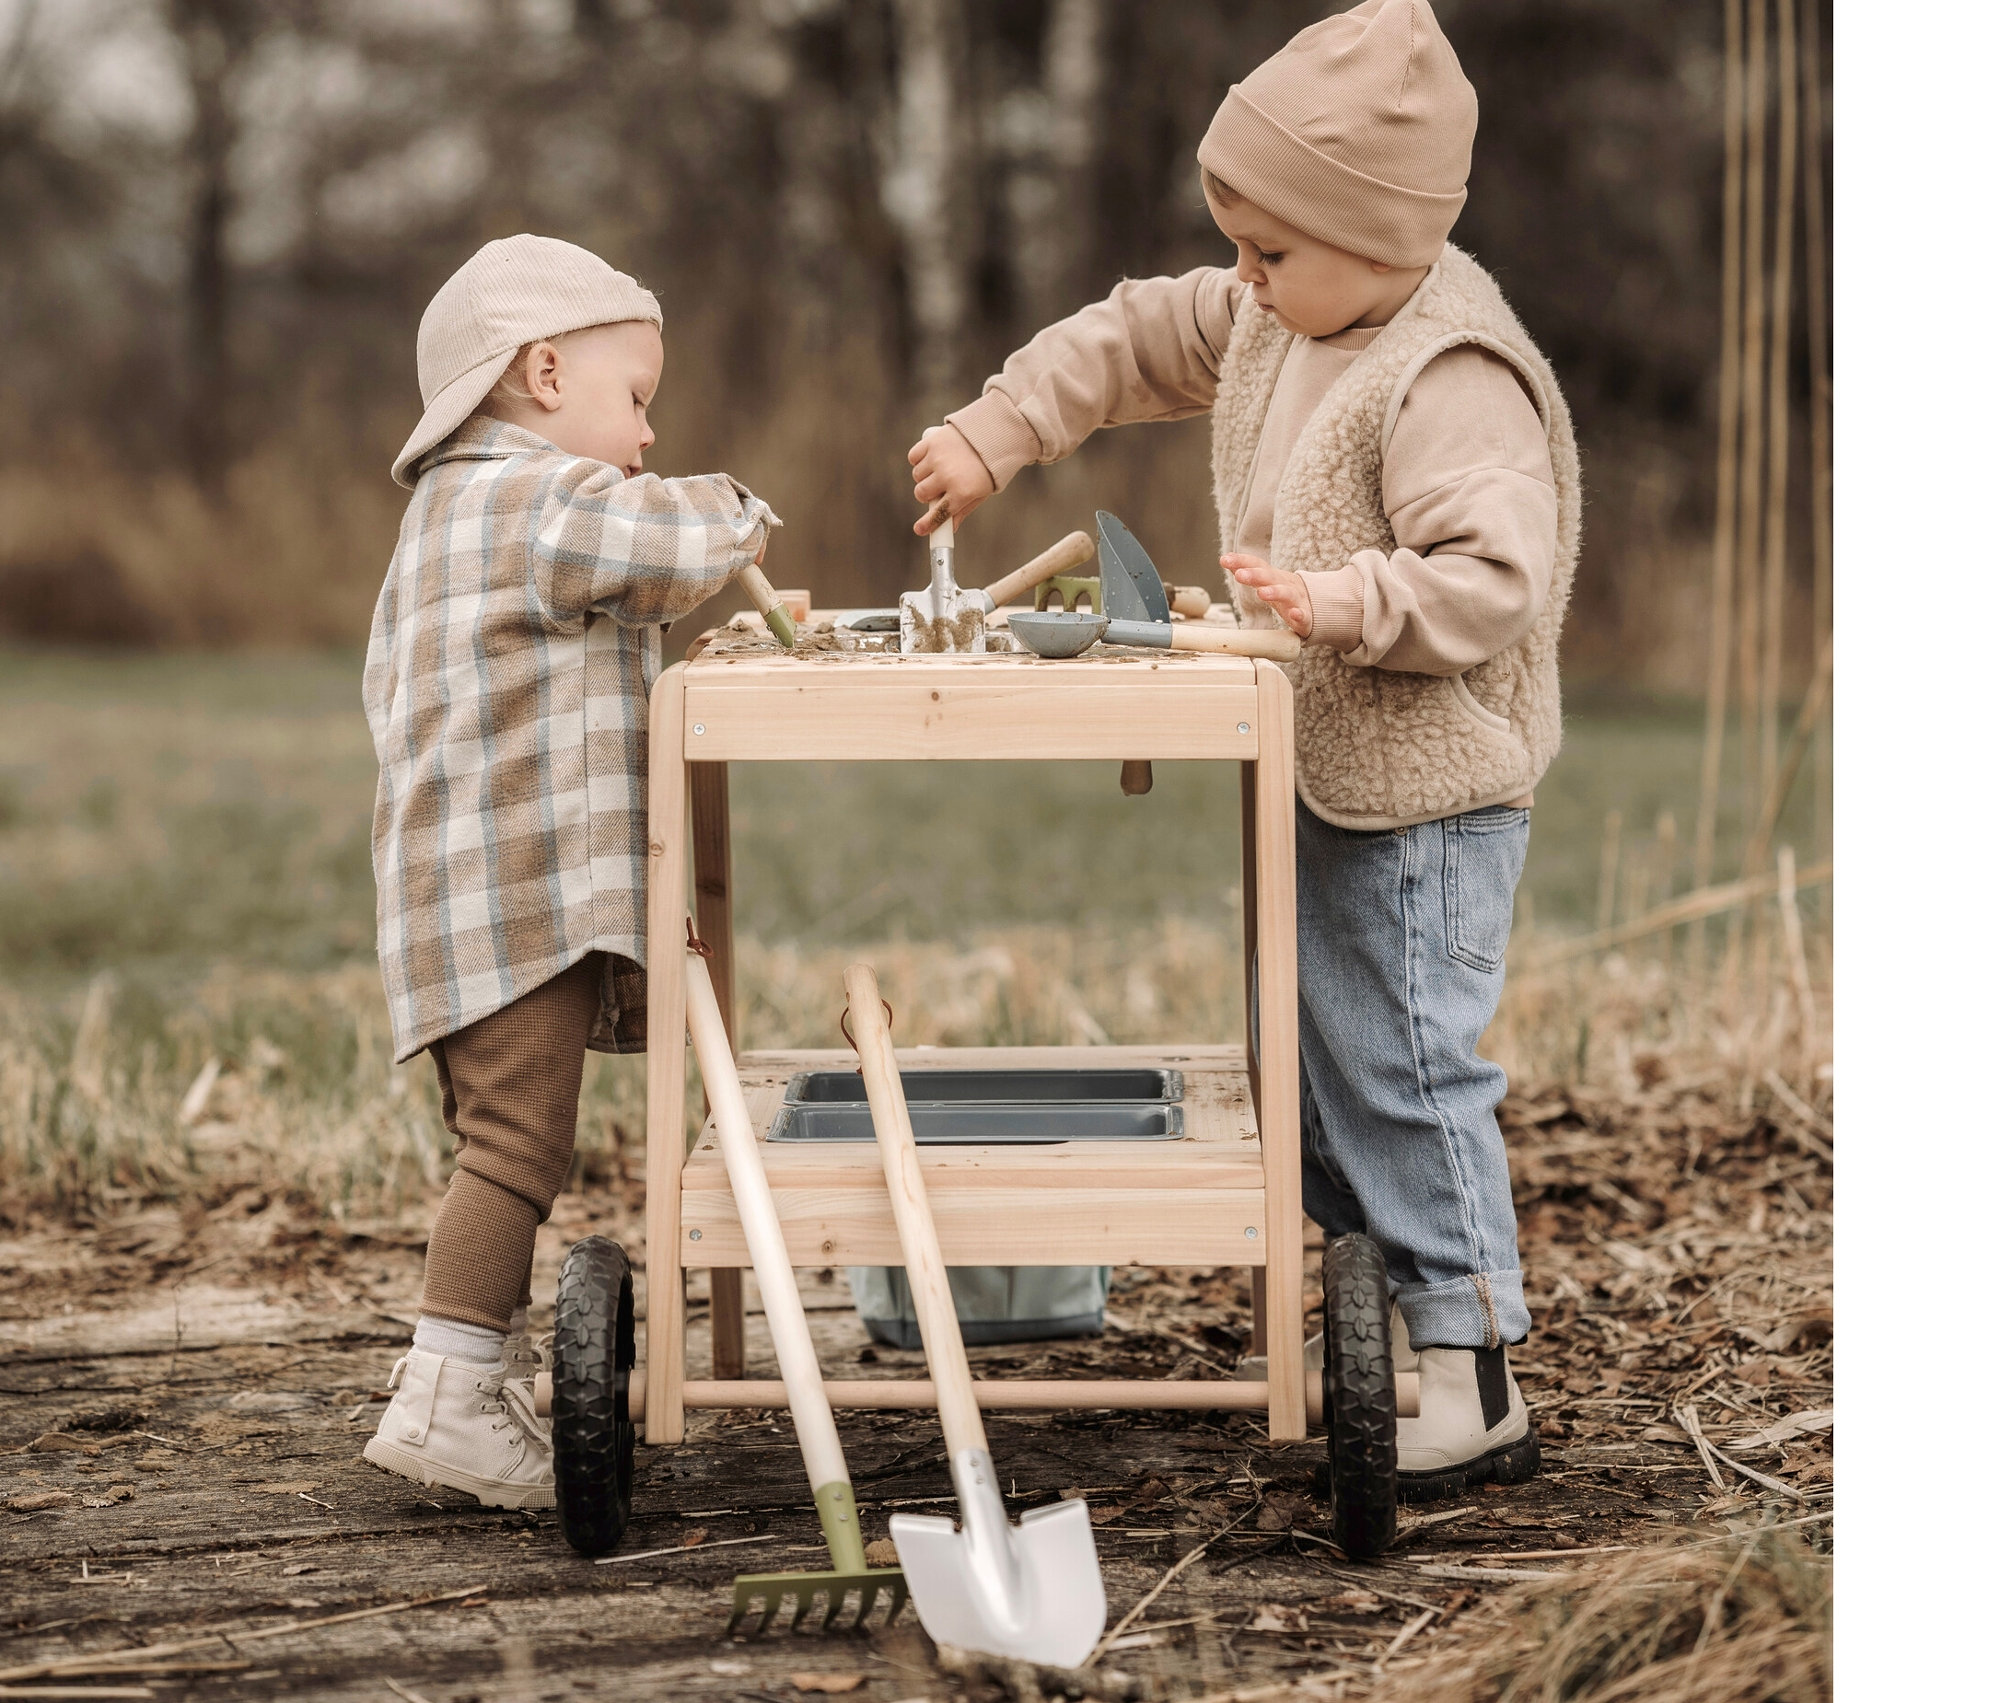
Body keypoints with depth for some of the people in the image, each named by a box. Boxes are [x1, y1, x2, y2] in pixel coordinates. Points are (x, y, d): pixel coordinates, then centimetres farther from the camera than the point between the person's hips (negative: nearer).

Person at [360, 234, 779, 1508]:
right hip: (520, 896, -11)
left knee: (505, 1145, 14)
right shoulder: (541, 501, -10)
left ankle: (482, 1382, 18)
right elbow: (686, 545, -22)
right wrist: (742, 521, 3)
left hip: (467, 899, 11)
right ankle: (448, 1395, -16)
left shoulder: (448, 517, 24)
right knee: (519, 1141, -13)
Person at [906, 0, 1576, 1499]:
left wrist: (1344, 601, -39)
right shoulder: (1273, 324, 7)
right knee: (1314, 1053, 17)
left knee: (1402, 1065, -8)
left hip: (1424, 800, -10)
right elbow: (1135, 341, 20)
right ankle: (1373, 1320, 29)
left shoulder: (1450, 377, -22)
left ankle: (1472, 1386, -2)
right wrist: (994, 435, 13)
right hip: (1317, 783, 10)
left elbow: (1494, 579, -29)